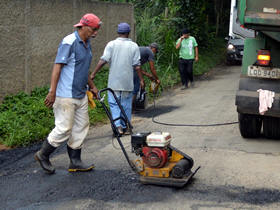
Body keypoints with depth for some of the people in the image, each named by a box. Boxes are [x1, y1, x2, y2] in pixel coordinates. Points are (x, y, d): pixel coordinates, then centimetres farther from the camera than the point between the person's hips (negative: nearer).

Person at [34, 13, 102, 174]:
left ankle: (75, 162, 18)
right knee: (64, 128, -6)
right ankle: (43, 155, 12)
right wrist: (52, 92, -22)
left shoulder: (87, 44, 14)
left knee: (81, 126, 10)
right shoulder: (69, 42, -15)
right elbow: (57, 66, -18)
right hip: (66, 96, -10)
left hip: (81, 95, 10)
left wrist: (92, 87, 29)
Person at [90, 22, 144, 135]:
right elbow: (137, 66, -3)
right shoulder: (134, 46, -1)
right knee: (126, 104, 12)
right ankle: (126, 127, 19)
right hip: (127, 82, 1)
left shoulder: (111, 44, -4)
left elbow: (103, 60, -11)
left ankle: (118, 126, -10)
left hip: (114, 82, -1)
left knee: (114, 103, 5)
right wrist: (141, 79, 6)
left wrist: (93, 74, -6)